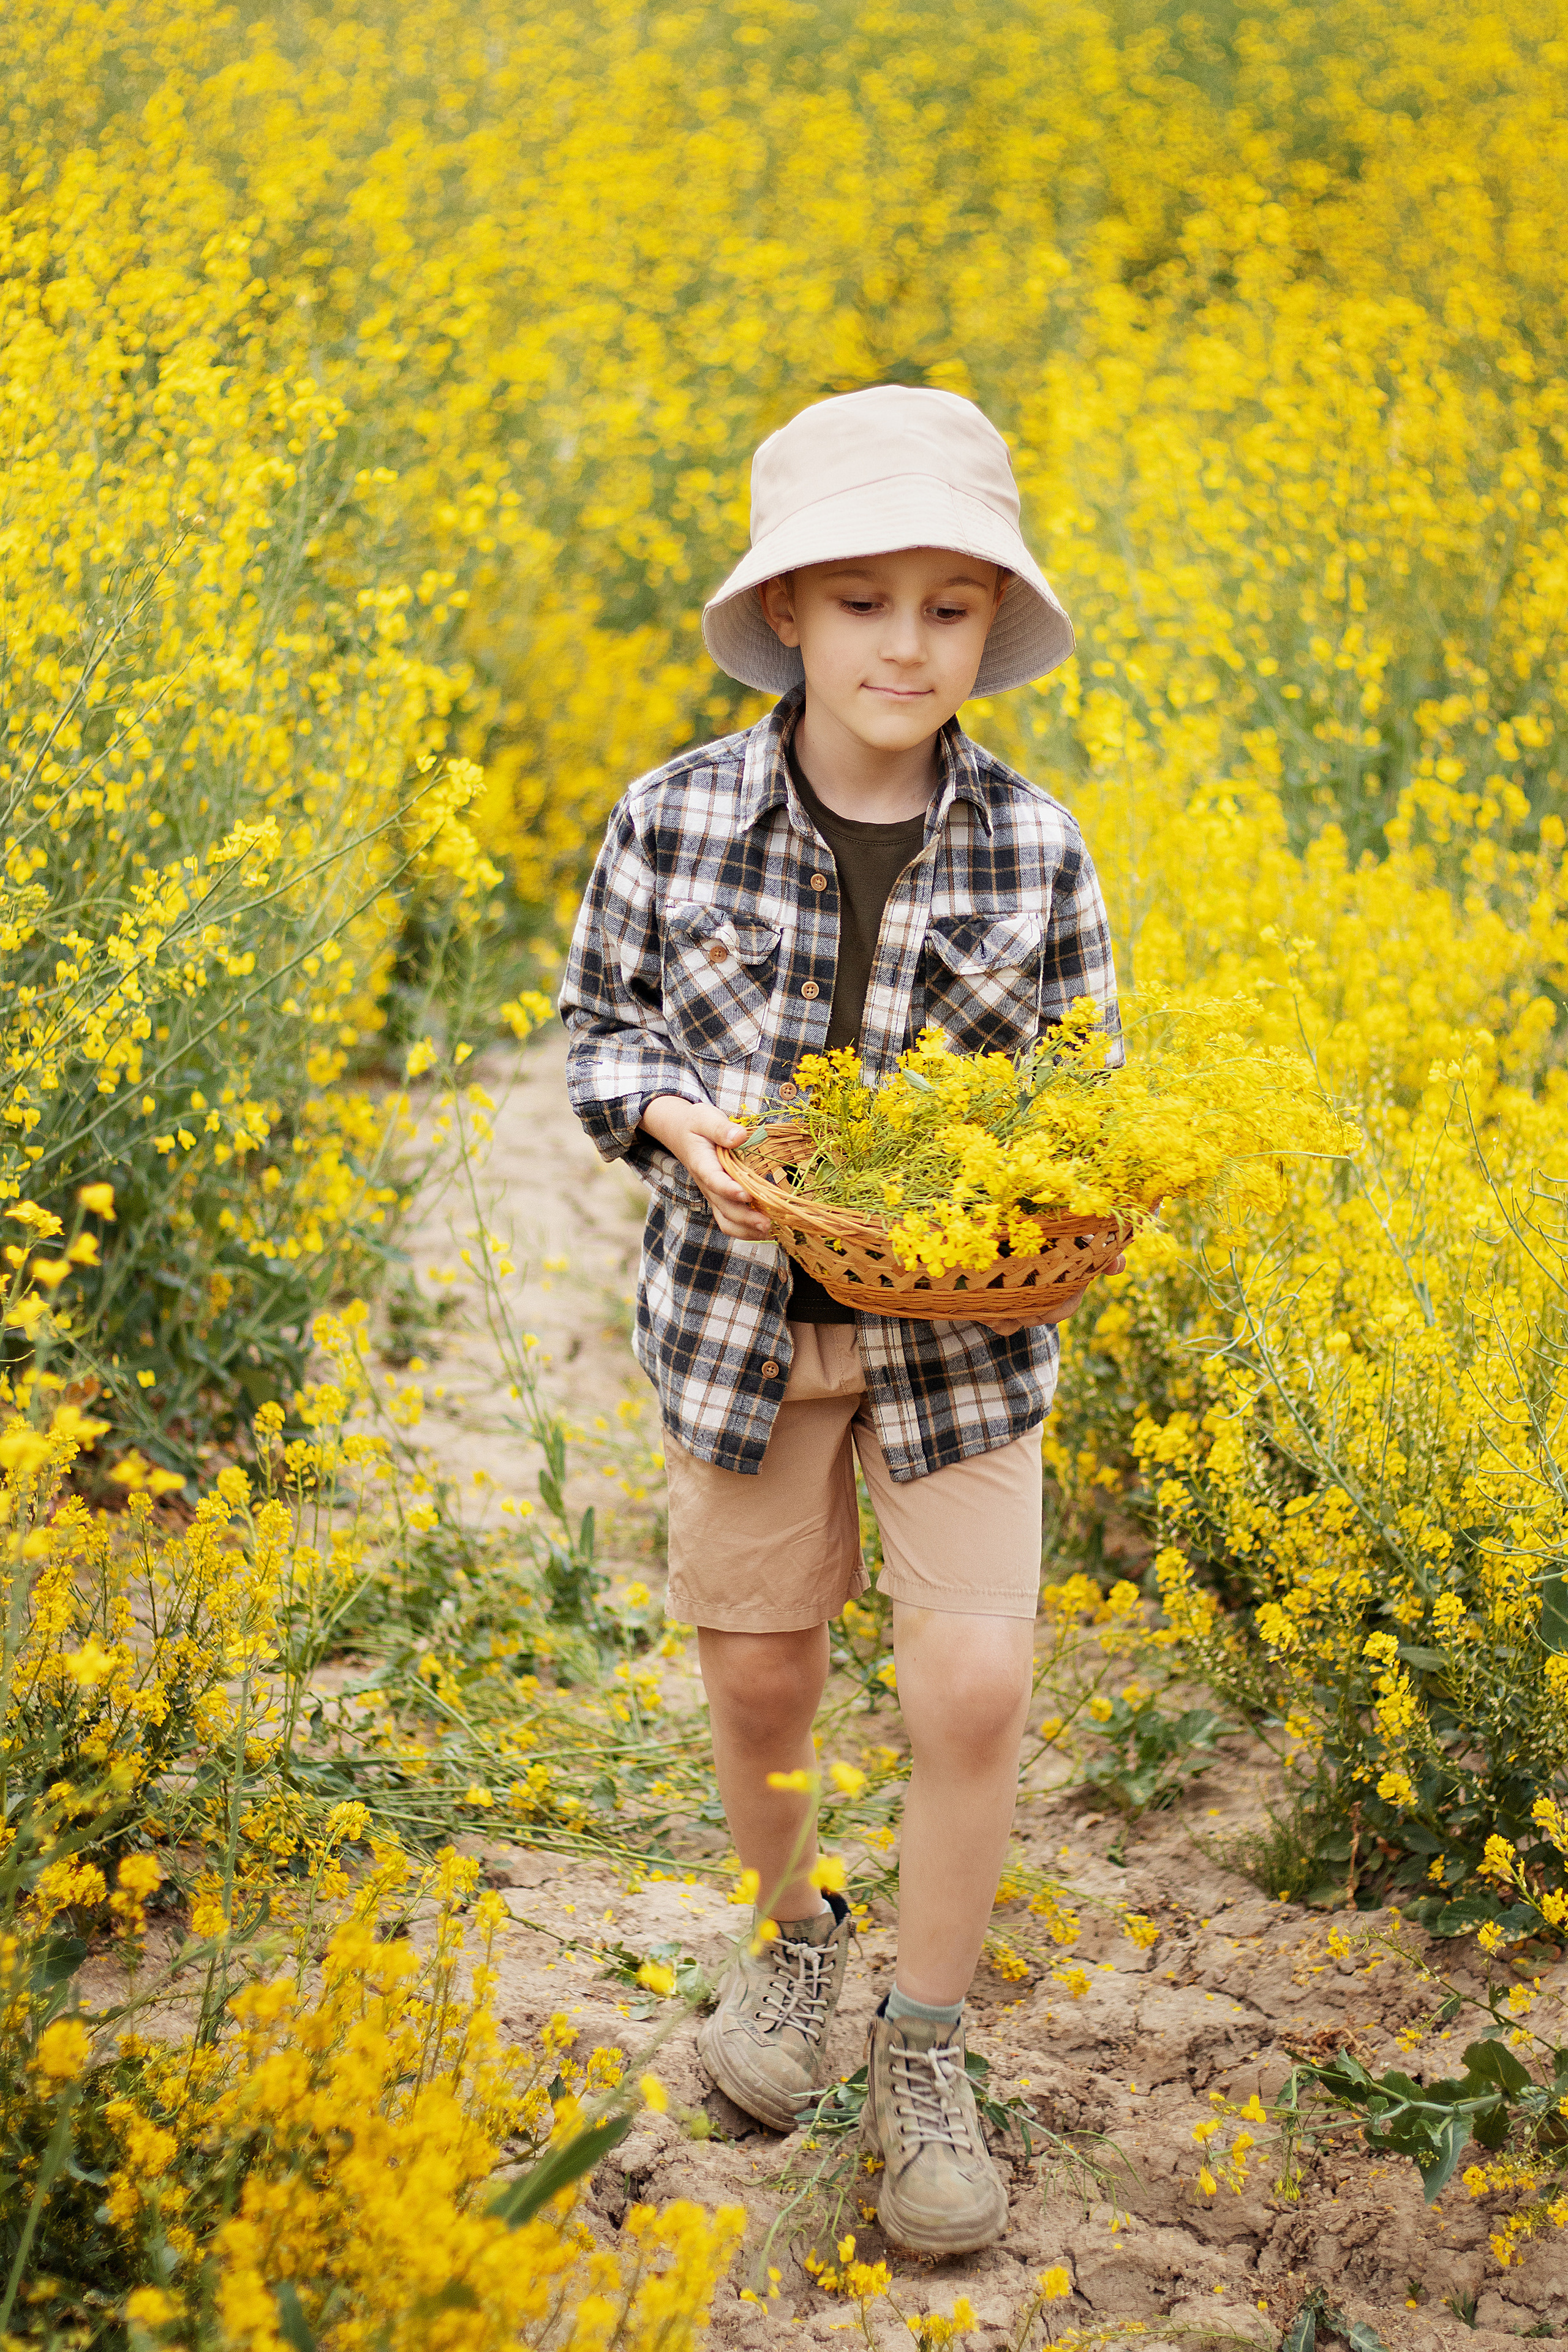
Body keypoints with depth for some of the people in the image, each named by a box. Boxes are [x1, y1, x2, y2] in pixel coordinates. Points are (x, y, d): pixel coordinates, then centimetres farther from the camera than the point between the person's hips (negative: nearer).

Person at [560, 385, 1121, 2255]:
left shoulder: (1038, 853, -9)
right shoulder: (675, 822, -10)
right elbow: (600, 1033, 3)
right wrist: (676, 1123, -18)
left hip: (963, 1331, 0)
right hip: (741, 1313, 1)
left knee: (973, 1687, -5)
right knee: (756, 1674, 12)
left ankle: (924, 2055, 16)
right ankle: (785, 1928, 43)